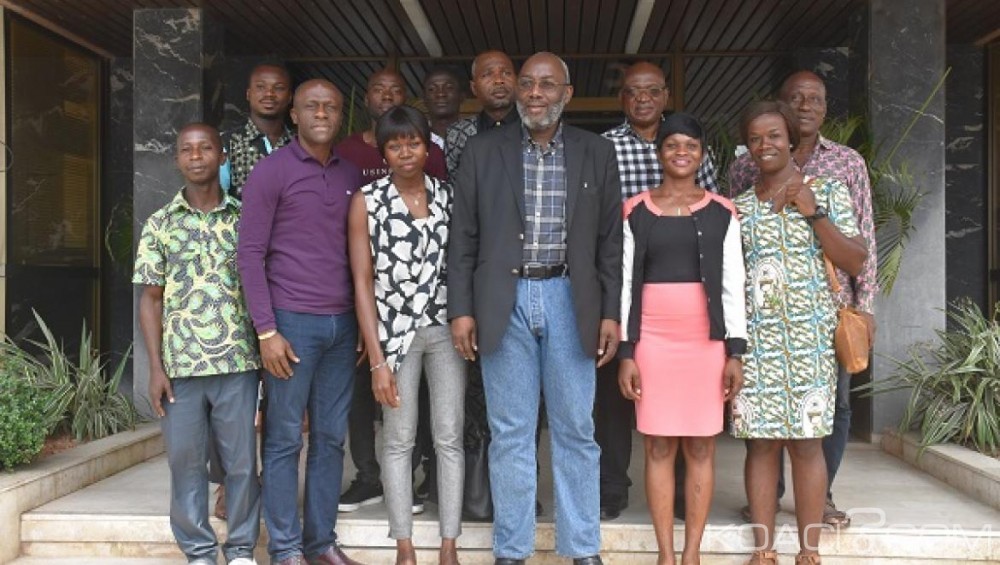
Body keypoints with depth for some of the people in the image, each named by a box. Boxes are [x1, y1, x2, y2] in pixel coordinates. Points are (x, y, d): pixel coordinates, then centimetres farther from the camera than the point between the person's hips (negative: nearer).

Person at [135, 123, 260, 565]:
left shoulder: (244, 219, 5)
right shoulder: (160, 224, 7)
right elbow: (151, 300, 6)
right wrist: (155, 367, 0)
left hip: (239, 362, 0)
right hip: (180, 364, 1)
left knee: (242, 460, 5)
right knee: (185, 461, 6)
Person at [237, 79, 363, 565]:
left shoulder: (351, 175, 11)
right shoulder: (271, 171, -3)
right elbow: (250, 253, -6)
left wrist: (363, 322, 11)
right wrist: (266, 330, -11)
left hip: (342, 323, 5)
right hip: (292, 323, -5)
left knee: (331, 437, 10)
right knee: (285, 438, 2)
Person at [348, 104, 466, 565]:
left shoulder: (447, 196, 5)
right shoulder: (367, 201, -1)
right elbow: (363, 281, -4)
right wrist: (376, 358, -8)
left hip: (446, 328, 2)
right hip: (395, 330, -2)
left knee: (450, 438, 2)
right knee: (398, 439, 4)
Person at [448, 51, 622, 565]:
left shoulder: (597, 153, 6)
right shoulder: (482, 150, 4)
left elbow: (610, 240, 6)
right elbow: (463, 237, 3)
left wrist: (611, 313, 1)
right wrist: (461, 309, -3)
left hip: (569, 301, 1)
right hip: (504, 301, 0)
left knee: (575, 430, 7)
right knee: (509, 433, 6)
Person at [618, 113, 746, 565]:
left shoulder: (721, 212, 6)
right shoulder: (635, 211, 5)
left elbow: (733, 285, 5)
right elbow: (625, 284, 4)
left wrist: (736, 351, 0)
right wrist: (625, 352, -1)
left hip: (707, 340, 1)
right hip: (652, 340, 0)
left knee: (701, 446, 4)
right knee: (659, 447, 3)